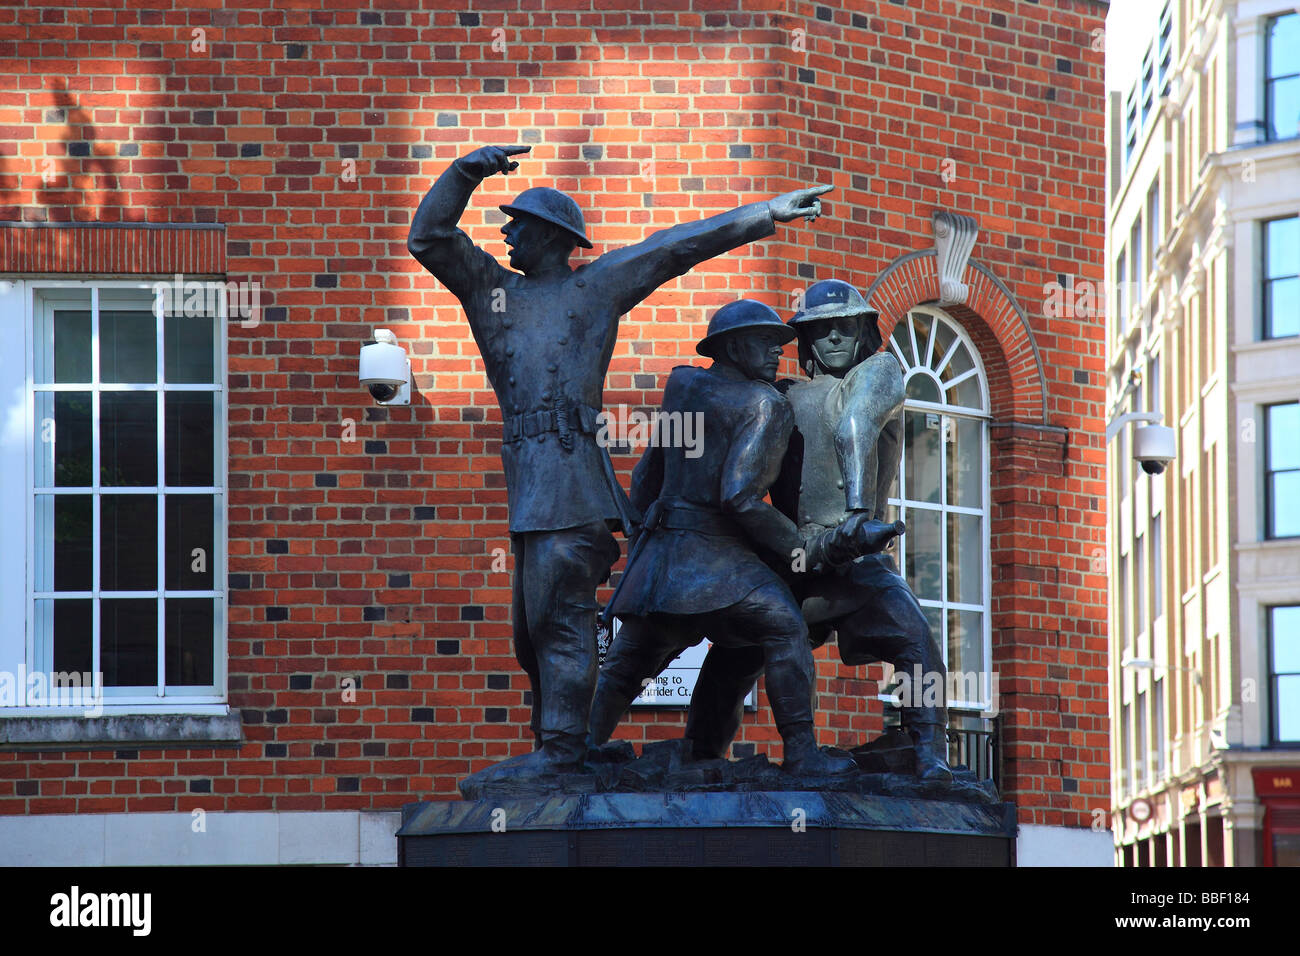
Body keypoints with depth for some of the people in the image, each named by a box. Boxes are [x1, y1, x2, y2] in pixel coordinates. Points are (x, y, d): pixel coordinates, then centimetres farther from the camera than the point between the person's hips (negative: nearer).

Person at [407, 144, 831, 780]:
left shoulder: (594, 287, 10)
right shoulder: (491, 290, 22)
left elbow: (679, 246, 11)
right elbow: (428, 237, 15)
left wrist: (763, 215, 10)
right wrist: (467, 171, 2)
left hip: (570, 473, -6)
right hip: (528, 481, 6)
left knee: (559, 613, -13)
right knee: (533, 630, 8)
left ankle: (561, 751, -15)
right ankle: (552, 747, 13)